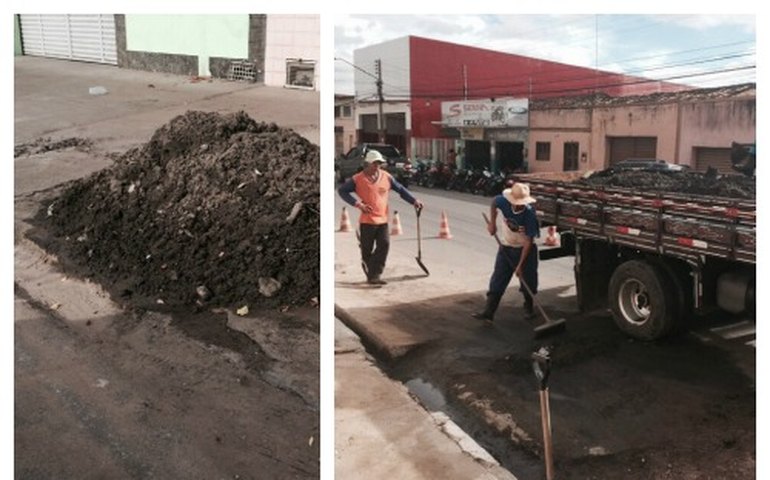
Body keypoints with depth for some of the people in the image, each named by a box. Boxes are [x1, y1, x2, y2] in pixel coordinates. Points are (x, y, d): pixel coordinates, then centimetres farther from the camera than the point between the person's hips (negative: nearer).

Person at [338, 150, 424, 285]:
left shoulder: (386, 177, 4)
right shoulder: (358, 179, -5)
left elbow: (400, 189, 11)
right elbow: (342, 190, -2)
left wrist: (414, 201, 1)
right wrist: (357, 203, -13)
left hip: (382, 219, 3)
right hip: (367, 220, -3)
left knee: (384, 244, -10)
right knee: (367, 250, 4)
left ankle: (375, 275, -5)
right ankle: (371, 275, 22)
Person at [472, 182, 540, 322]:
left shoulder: (530, 214, -28)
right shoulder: (504, 201, -20)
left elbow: (529, 241, -25)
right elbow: (493, 203, 8)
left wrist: (520, 264, -26)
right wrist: (492, 223, 1)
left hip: (525, 249, -3)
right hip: (506, 247, 3)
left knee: (527, 280, 7)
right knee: (497, 280, -4)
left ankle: (528, 306, 35)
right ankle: (488, 312, -7)